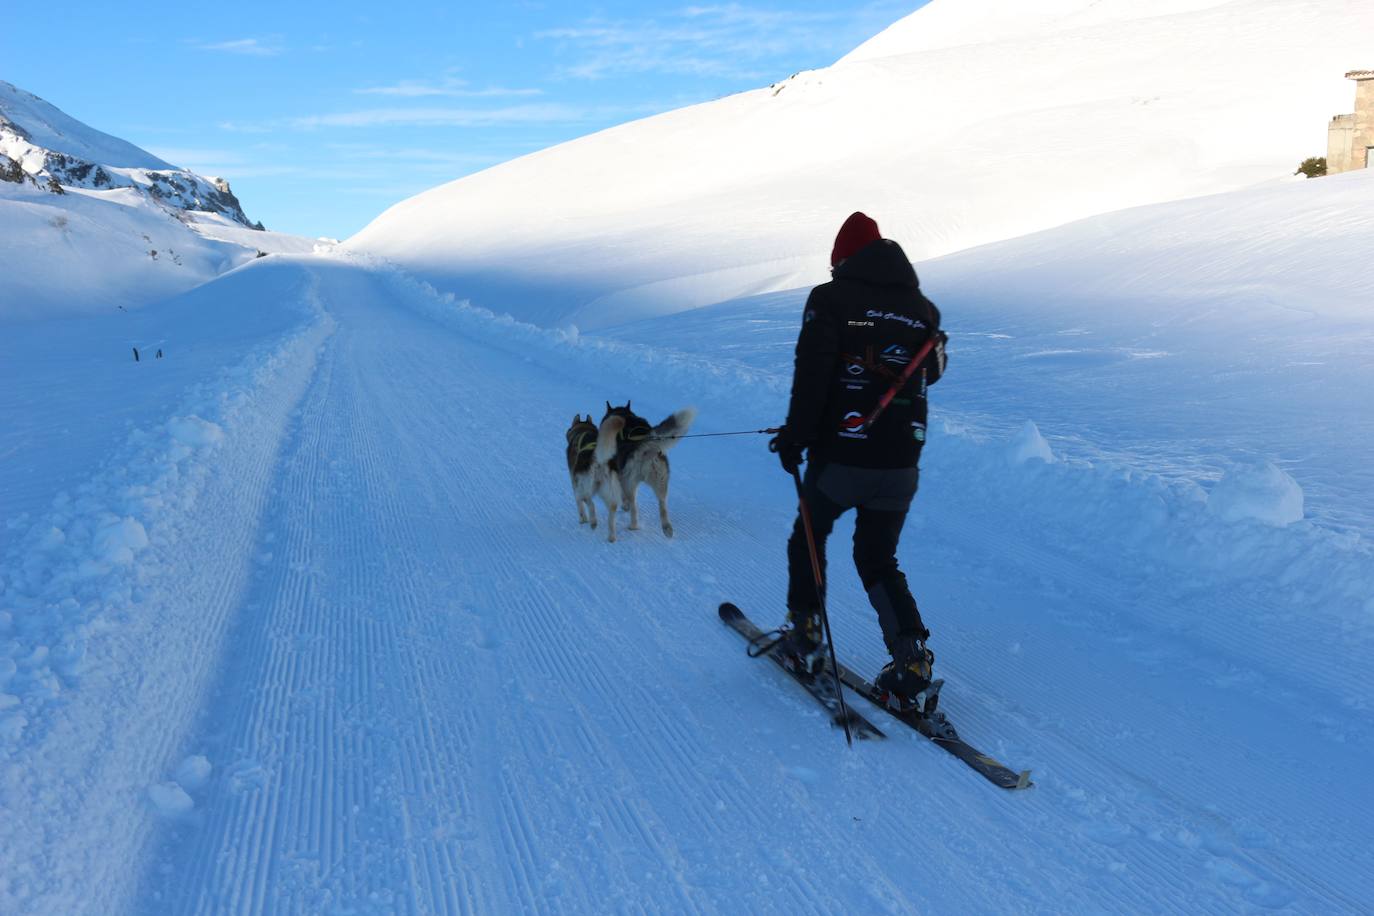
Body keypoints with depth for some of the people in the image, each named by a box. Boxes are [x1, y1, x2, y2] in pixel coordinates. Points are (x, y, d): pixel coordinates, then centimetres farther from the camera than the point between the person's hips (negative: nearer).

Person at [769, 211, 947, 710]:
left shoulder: (832, 298, -8)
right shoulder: (922, 308, 6)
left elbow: (811, 375, -15)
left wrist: (795, 437, -6)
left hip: (839, 459, -4)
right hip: (901, 465, 4)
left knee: (809, 538, 22)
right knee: (878, 560, 17)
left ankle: (805, 637, 26)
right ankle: (911, 656, 1)